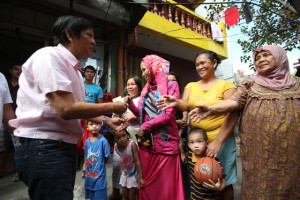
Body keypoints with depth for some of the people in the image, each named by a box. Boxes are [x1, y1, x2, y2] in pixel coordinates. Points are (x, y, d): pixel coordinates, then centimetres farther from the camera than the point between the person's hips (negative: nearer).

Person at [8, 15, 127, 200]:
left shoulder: (73, 68, 14)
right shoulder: (49, 56, -13)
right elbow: (66, 109, -24)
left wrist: (106, 120, 9)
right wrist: (112, 107, -14)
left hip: (65, 146, 9)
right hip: (44, 147, -9)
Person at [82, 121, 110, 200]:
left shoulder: (103, 141, -19)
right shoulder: (87, 141, -2)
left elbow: (106, 158, -12)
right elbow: (86, 157, 9)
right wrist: (84, 170, 13)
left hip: (99, 175, -5)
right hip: (88, 174, 5)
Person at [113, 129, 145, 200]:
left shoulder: (132, 144, -32)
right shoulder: (116, 146, -18)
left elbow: (137, 161, -27)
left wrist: (141, 177, -23)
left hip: (133, 174, -4)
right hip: (125, 173, 4)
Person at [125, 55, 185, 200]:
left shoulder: (171, 85, -3)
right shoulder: (146, 89, 14)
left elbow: (168, 115, -12)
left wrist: (145, 127, -8)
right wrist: (130, 104, 0)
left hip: (165, 143, -5)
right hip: (146, 142, 5)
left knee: (165, 184, 6)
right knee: (147, 183, 15)